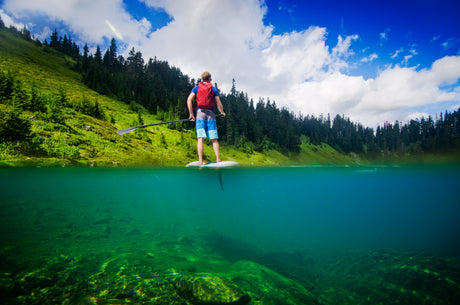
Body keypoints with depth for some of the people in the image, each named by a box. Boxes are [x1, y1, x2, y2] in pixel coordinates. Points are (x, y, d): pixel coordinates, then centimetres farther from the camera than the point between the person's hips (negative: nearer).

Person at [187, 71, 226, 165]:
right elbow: (218, 104, 5)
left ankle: (200, 161, -15)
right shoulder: (214, 89, 11)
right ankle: (218, 159, -8)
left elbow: (189, 100, -1)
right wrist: (222, 112, 23)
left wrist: (191, 114, 4)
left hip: (200, 113, 0)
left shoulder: (196, 88, 12)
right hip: (211, 115, 0)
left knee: (200, 138, -6)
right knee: (214, 139, 1)